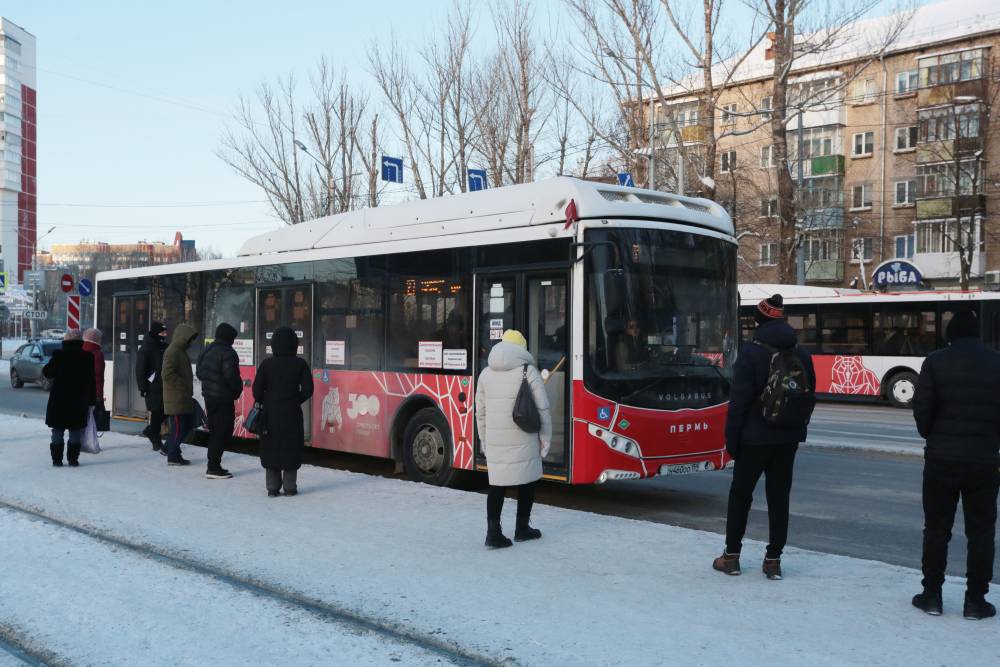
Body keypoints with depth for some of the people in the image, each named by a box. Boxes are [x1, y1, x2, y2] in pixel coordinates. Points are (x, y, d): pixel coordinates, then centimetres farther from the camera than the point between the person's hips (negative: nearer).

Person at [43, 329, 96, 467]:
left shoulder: (58, 356, -6)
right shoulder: (88, 358, -1)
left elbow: (47, 372, 2)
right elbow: (91, 382, 1)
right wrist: (91, 401, 7)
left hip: (58, 400, -1)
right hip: (79, 401, 1)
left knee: (57, 431, 7)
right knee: (75, 430, 6)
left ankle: (57, 459, 6)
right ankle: (73, 459, 5)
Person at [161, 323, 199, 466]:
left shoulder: (181, 351, 17)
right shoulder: (172, 352, -14)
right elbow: (168, 375, -22)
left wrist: (188, 388, 16)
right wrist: (183, 385, -19)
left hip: (184, 398, 10)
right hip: (176, 399, -10)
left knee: (188, 425, 15)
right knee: (178, 427, -3)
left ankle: (171, 447, 25)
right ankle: (173, 457, 6)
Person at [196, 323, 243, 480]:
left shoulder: (207, 351, 12)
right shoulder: (227, 353, -16)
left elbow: (199, 372, 16)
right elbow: (231, 376, -22)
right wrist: (238, 389, -7)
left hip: (209, 395, 9)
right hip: (223, 398, -9)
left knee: (215, 431, 16)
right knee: (223, 432, -4)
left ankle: (213, 465, 21)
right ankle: (214, 468, -5)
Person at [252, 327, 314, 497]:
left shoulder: (267, 364, -4)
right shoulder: (300, 364, -4)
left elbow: (257, 389, -5)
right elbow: (307, 389, -5)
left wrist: (264, 403, 11)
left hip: (271, 413, 1)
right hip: (292, 413, -1)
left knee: (271, 448, 8)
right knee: (291, 448, 7)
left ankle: (273, 487, 9)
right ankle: (290, 486, 7)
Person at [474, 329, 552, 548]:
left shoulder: (486, 373, 7)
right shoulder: (529, 372, -5)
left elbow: (480, 411, 11)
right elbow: (542, 409, -7)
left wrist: (484, 439, 18)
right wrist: (545, 439, 0)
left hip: (494, 440, 3)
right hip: (523, 439, -3)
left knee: (497, 484, 7)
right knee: (526, 481, 13)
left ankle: (493, 532, -1)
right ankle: (522, 529, 22)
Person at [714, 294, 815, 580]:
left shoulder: (751, 352, -12)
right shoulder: (802, 355, 5)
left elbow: (739, 401, -14)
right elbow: (810, 397, 10)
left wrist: (731, 438, -8)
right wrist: (798, 429, 17)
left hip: (755, 438, -4)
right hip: (789, 439, 4)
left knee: (740, 494, 8)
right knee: (779, 497, 9)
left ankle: (731, 556, 13)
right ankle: (773, 560, 10)